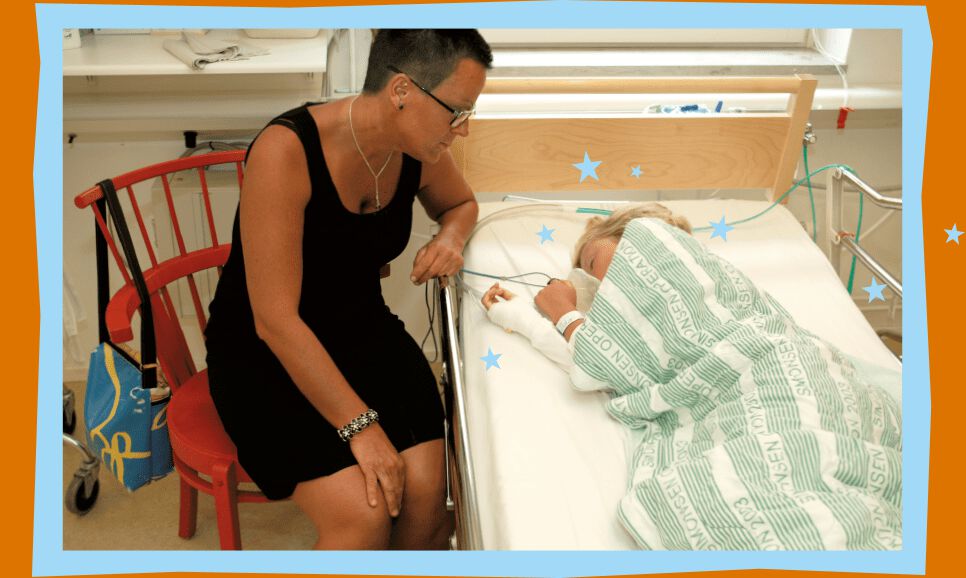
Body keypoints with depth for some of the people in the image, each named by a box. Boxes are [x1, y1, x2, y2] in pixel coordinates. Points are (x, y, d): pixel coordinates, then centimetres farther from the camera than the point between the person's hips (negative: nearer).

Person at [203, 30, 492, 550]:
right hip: (264, 352, -5)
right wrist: (360, 426, -26)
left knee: (426, 492, -17)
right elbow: (276, 320, -27)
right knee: (364, 512, -24)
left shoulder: (419, 151, -6)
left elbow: (460, 203, 19)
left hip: (361, 328, 5)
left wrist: (451, 239, -5)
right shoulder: (287, 151, -26)